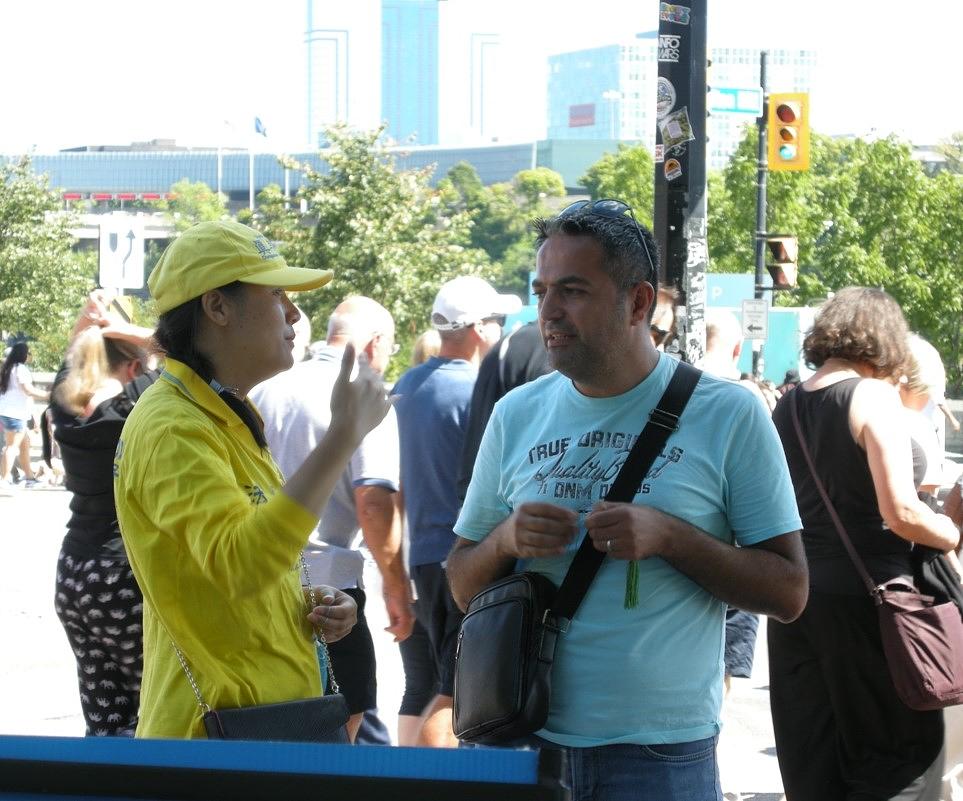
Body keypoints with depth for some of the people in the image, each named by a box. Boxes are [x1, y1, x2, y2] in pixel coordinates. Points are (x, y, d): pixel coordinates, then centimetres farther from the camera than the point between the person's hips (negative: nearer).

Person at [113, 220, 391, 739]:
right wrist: (344, 433, -33)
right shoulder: (171, 430, -17)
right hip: (217, 735, -10)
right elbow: (240, 562, -33)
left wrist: (310, 605, 8)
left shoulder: (228, 419, 16)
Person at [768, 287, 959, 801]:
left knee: (809, 759, 11)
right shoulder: (873, 396, -11)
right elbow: (901, 513, -18)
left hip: (794, 593, 7)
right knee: (901, 757, 1)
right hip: (862, 593, -7)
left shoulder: (788, 405, 9)